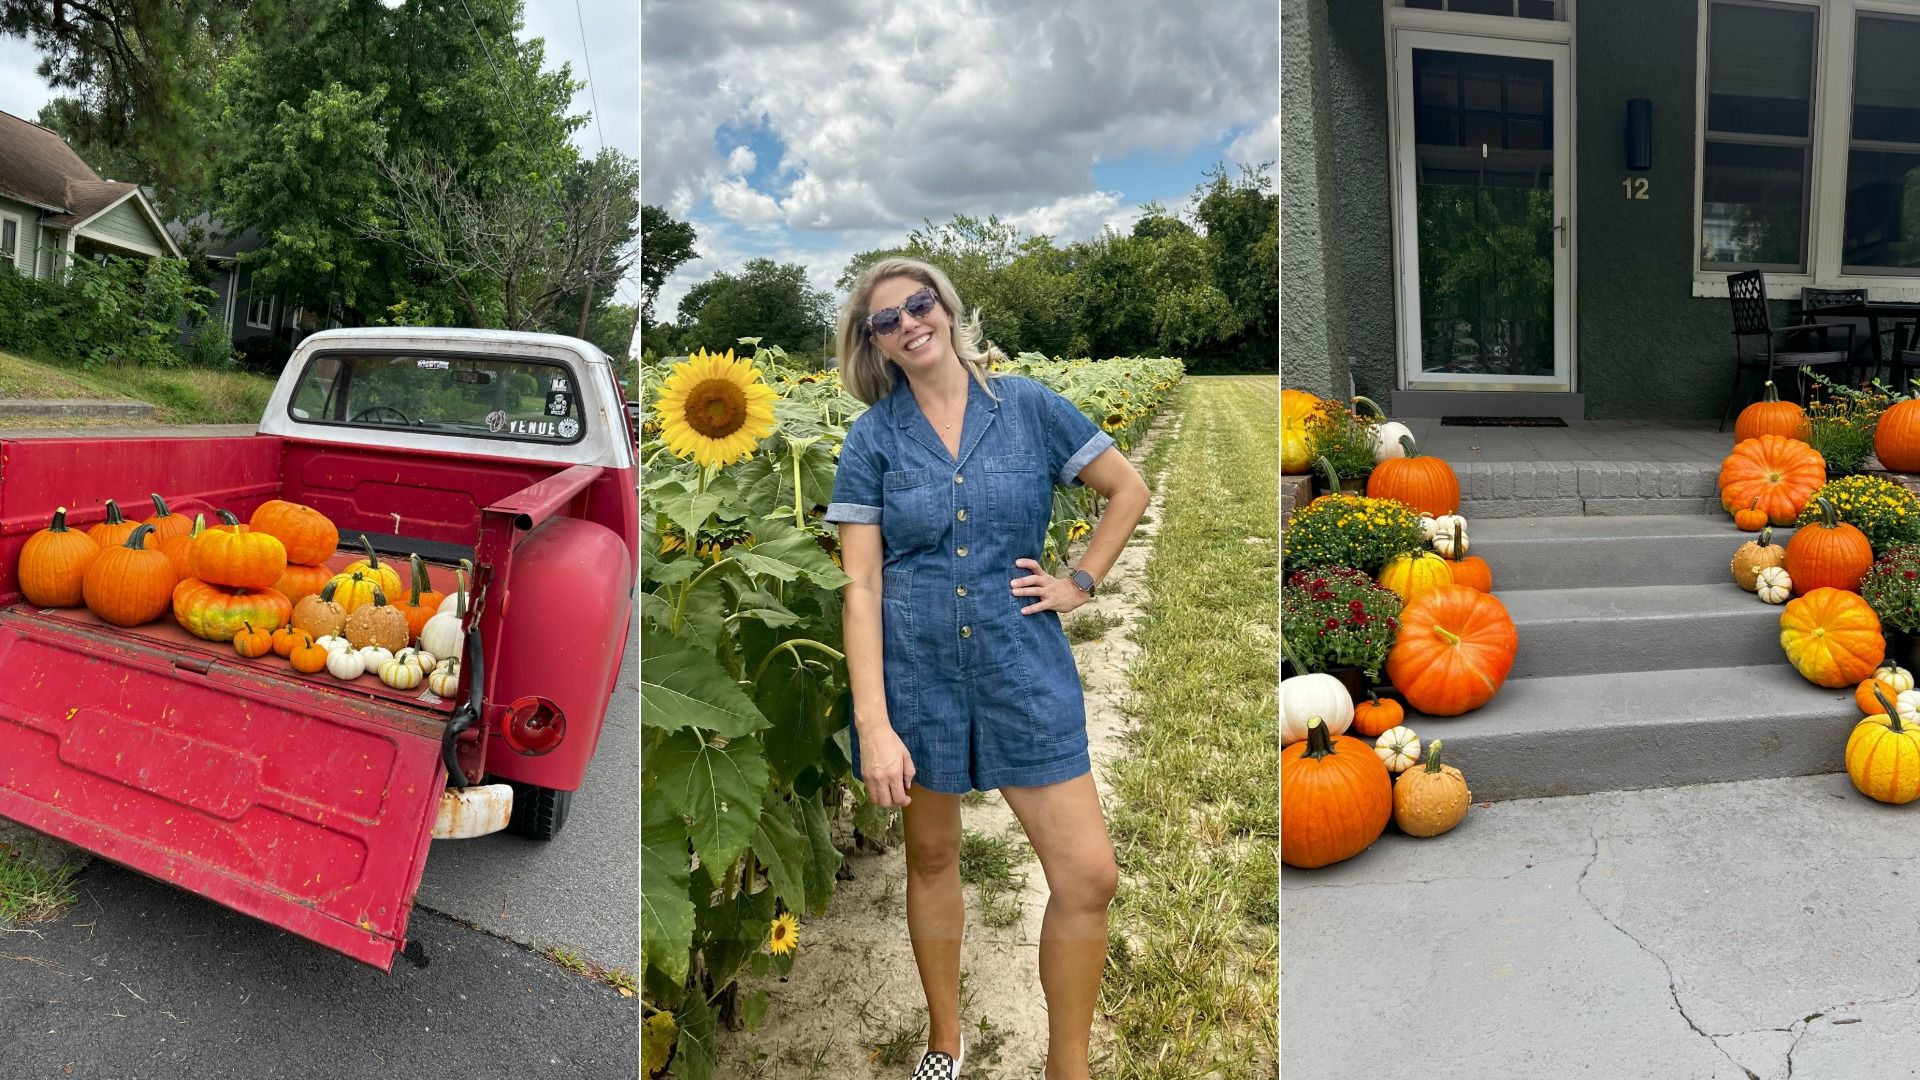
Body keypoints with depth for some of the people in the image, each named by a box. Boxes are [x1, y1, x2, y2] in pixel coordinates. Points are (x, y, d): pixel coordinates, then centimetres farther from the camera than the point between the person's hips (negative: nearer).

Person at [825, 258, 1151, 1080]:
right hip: (914, 672, 0)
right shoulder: (871, 438, -3)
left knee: (1088, 877, -3)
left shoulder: (1028, 406, -1)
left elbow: (1129, 489, 11)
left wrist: (1081, 582, 1)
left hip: (1024, 666, 1)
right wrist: (873, 724, -14)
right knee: (932, 857, 16)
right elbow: (861, 586, -7)